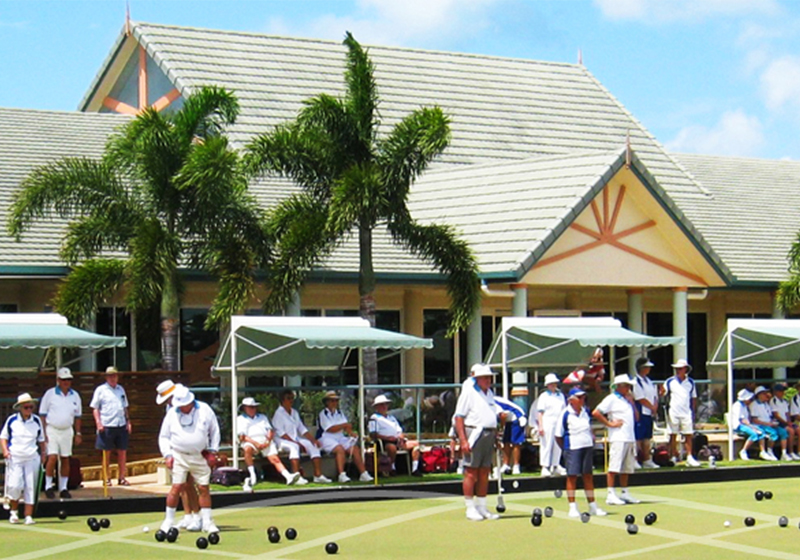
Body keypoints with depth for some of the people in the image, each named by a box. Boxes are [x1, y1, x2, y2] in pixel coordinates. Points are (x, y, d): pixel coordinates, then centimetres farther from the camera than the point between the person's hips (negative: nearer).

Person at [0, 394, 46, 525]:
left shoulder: (37, 420, 8)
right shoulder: (11, 420, 1)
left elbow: (41, 439, 19)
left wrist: (43, 452, 9)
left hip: (32, 458, 2)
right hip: (14, 458, -2)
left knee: (30, 487, -1)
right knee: (15, 486, -13)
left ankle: (28, 516, 3)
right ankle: (14, 511, 11)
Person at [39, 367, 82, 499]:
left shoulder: (75, 396, 9)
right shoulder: (50, 394, -1)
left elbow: (77, 416, 15)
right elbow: (42, 415, 0)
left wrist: (78, 433, 10)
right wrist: (43, 432, -8)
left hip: (67, 431, 4)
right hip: (52, 430, -3)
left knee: (65, 459, 3)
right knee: (52, 457, -13)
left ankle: (63, 488, 10)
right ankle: (48, 486, -1)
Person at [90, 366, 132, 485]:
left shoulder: (121, 389, 16)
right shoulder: (101, 390, 1)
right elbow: (95, 408, -1)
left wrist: (128, 421, 14)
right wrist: (98, 423, -11)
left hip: (121, 425, 5)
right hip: (107, 426, -5)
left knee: (122, 452, 4)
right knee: (106, 453, 1)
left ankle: (122, 478, 12)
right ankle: (107, 479, 8)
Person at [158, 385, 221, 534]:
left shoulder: (205, 410, -1)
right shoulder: (171, 414, 0)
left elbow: (214, 431, 9)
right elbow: (163, 437, 8)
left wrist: (212, 451, 3)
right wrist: (167, 455, -3)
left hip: (200, 456, 1)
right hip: (179, 456, -1)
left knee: (204, 488, 1)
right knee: (176, 487, -9)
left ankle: (207, 522, 10)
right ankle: (168, 521, 2)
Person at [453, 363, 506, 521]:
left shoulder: (489, 393, 19)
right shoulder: (468, 392, -5)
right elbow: (459, 417, -11)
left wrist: (500, 415, 9)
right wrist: (463, 440, -18)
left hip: (489, 435, 8)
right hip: (474, 433, -8)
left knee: (484, 473, 10)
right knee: (471, 472, -5)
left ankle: (482, 507, 16)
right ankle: (470, 509, -2)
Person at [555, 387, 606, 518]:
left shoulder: (586, 411, 8)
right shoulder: (566, 414, -10)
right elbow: (558, 435, -6)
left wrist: (592, 437, 11)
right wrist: (565, 448, -6)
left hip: (588, 447, 6)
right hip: (573, 448, -6)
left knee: (588, 476, 11)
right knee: (572, 476, -1)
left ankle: (592, 506, 17)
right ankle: (572, 508, 4)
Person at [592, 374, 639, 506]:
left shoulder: (627, 400, 21)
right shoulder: (611, 399, -4)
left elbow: (635, 417, 20)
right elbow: (596, 413, -13)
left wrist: (631, 401, 9)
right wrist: (609, 423, -12)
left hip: (630, 438, 8)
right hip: (617, 439, -8)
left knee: (627, 468, 12)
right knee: (614, 467, -9)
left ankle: (624, 493, 19)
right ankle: (611, 495, -10)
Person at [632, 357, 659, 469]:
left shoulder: (649, 381, 17)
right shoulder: (636, 381, -11)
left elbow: (655, 396, 18)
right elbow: (641, 399, -16)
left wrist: (655, 407, 0)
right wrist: (652, 407, -8)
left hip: (650, 413, 9)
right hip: (641, 413, -9)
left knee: (647, 438, 12)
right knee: (638, 438, -8)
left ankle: (647, 460, 16)